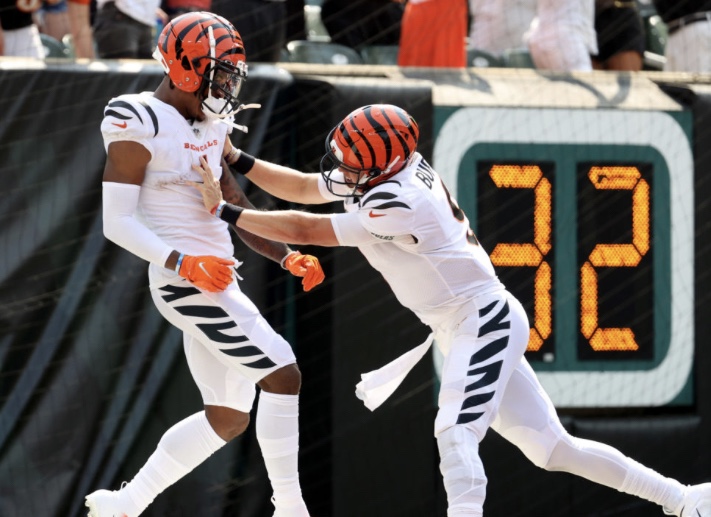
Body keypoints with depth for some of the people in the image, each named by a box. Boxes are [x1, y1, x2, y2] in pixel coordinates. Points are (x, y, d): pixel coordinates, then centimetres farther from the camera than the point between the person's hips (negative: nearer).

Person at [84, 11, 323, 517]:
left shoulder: (211, 125, 11)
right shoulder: (139, 125, -15)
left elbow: (238, 210, 18)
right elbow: (117, 223, -17)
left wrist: (287, 256, 5)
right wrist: (183, 262, -29)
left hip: (216, 280, 9)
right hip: (185, 282, -9)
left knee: (228, 418, 13)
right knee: (283, 375, -14)